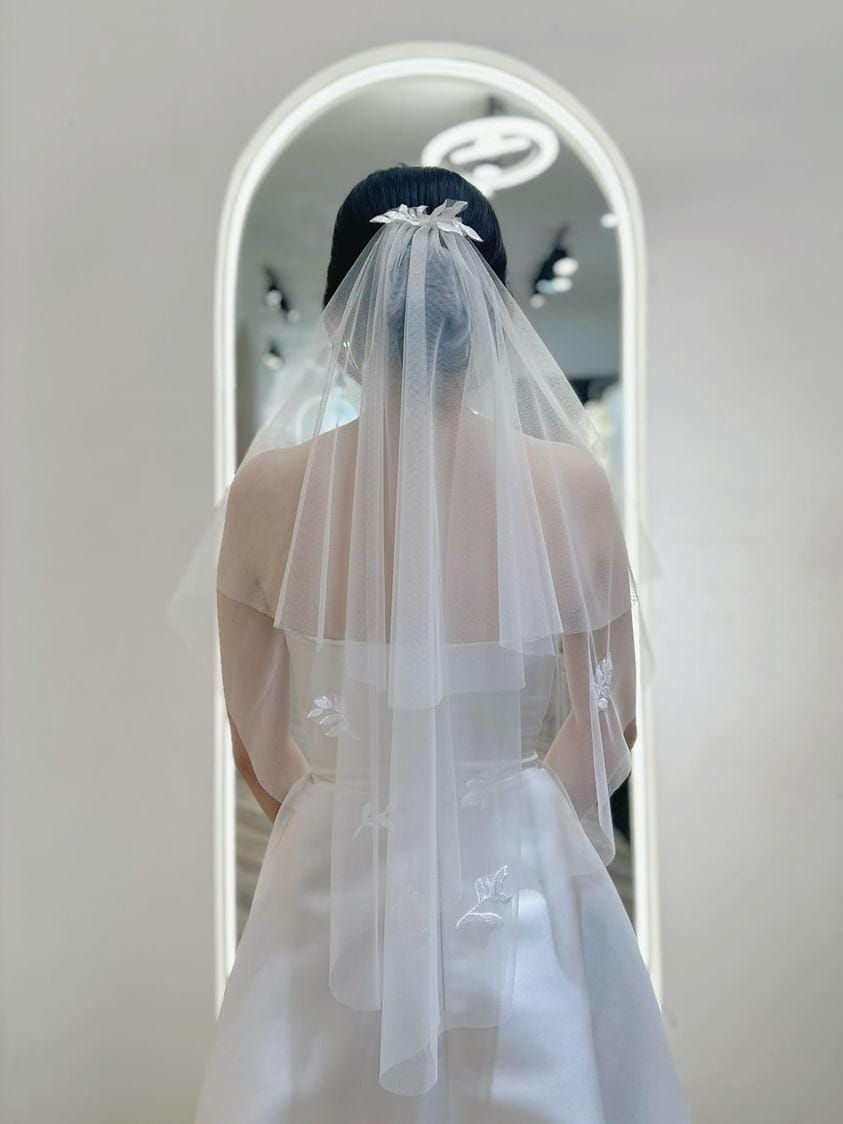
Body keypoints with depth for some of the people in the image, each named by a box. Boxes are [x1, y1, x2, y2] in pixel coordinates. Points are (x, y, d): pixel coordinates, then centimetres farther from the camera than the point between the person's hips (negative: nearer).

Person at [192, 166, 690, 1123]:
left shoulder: (267, 491, -13)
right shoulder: (570, 483, -14)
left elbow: (258, 751, -1)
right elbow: (610, 726, 0)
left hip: (334, 888, 1)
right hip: (523, 892, 0)